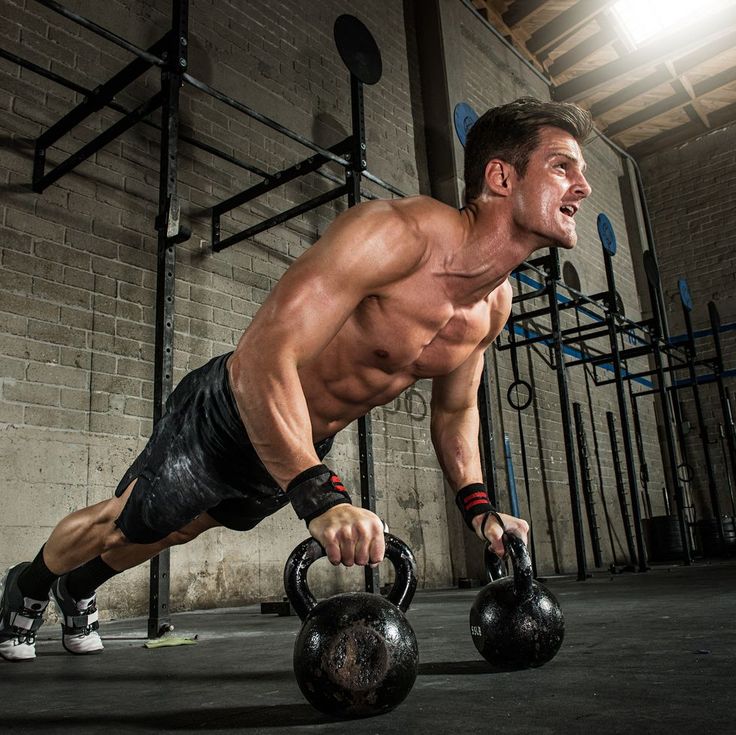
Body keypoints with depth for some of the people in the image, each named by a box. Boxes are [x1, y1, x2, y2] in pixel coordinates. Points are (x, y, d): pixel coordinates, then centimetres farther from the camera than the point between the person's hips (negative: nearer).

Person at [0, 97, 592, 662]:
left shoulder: (496, 304, -9)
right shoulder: (395, 232, -35)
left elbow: (455, 409, 7)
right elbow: (265, 353, -42)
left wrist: (477, 506, -4)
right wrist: (320, 497, -48)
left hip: (303, 445, 7)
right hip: (227, 417, -7)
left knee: (179, 530, 29)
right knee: (124, 526, 18)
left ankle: (77, 592, 60)